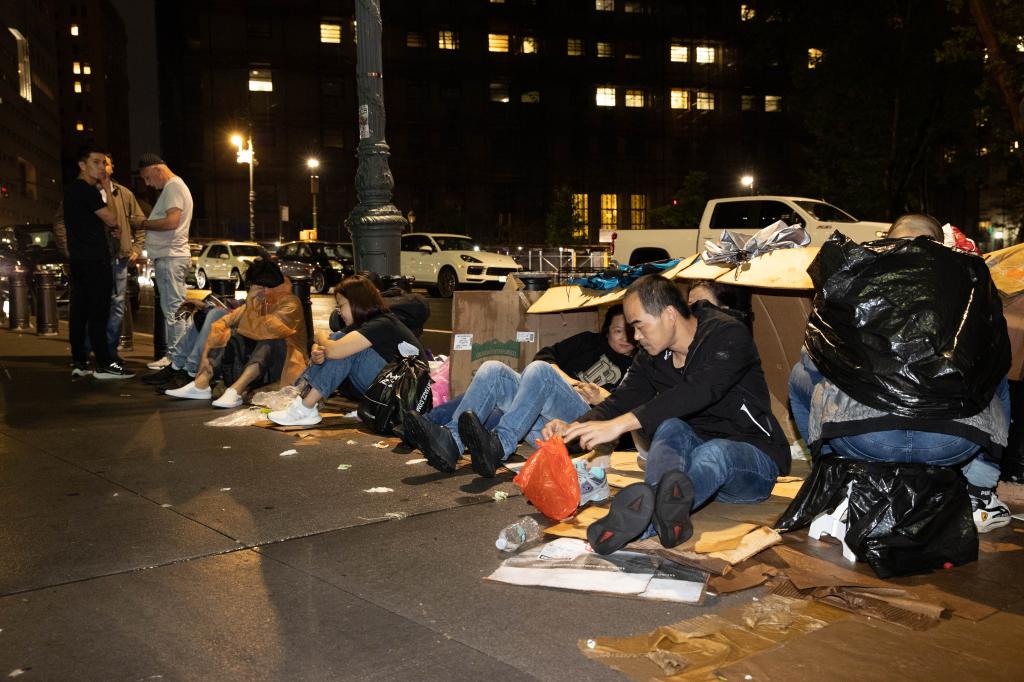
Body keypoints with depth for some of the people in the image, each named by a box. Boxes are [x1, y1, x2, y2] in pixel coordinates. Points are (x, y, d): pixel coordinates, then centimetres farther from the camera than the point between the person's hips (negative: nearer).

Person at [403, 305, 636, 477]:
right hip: (540, 418, 5)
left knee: (539, 370, -31)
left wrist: (604, 398, -2)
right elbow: (545, 355, 23)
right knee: (492, 370, -16)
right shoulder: (590, 342, 32)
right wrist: (563, 379, 6)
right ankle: (451, 440, -36)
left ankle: (499, 446, -49)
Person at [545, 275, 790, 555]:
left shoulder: (729, 334, -17)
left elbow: (698, 393, -32)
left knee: (715, 452, -39)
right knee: (670, 427, -29)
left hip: (753, 459, -5)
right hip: (696, 451, 5)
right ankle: (668, 514, -62)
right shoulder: (651, 357, 6)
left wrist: (620, 424, -40)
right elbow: (622, 400, 2)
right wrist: (573, 428, -19)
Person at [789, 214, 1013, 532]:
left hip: (859, 441, -1)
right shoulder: (969, 269, 19)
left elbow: (813, 356, 22)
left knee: (801, 376, 32)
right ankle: (980, 495, 27)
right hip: (955, 442, 2)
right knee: (997, 383, 37)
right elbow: (1000, 355, 27)